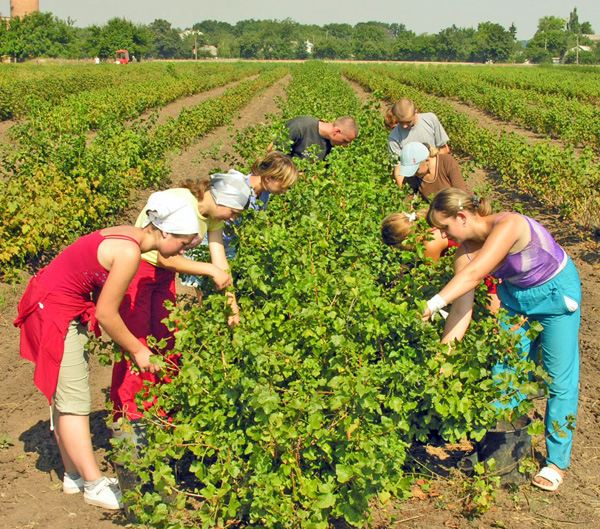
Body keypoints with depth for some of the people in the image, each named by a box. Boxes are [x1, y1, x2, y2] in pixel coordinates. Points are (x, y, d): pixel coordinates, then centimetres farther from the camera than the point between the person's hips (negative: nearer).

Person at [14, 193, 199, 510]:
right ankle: (94, 486, 4)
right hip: (52, 313, -10)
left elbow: (103, 298, 9)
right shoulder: (129, 252, -25)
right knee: (73, 401, -4)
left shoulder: (130, 236, 3)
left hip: (65, 311, 10)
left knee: (64, 396, 14)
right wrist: (138, 351, -7)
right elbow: (105, 314, -19)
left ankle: (75, 476, 23)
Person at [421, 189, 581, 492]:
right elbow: (462, 309, -16)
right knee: (504, 371, 4)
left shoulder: (508, 225, -34)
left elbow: (474, 274, -46)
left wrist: (433, 305, -54)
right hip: (515, 296, 6)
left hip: (556, 293, -6)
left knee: (560, 379, 0)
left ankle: (557, 461, 12)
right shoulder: (465, 250, -14)